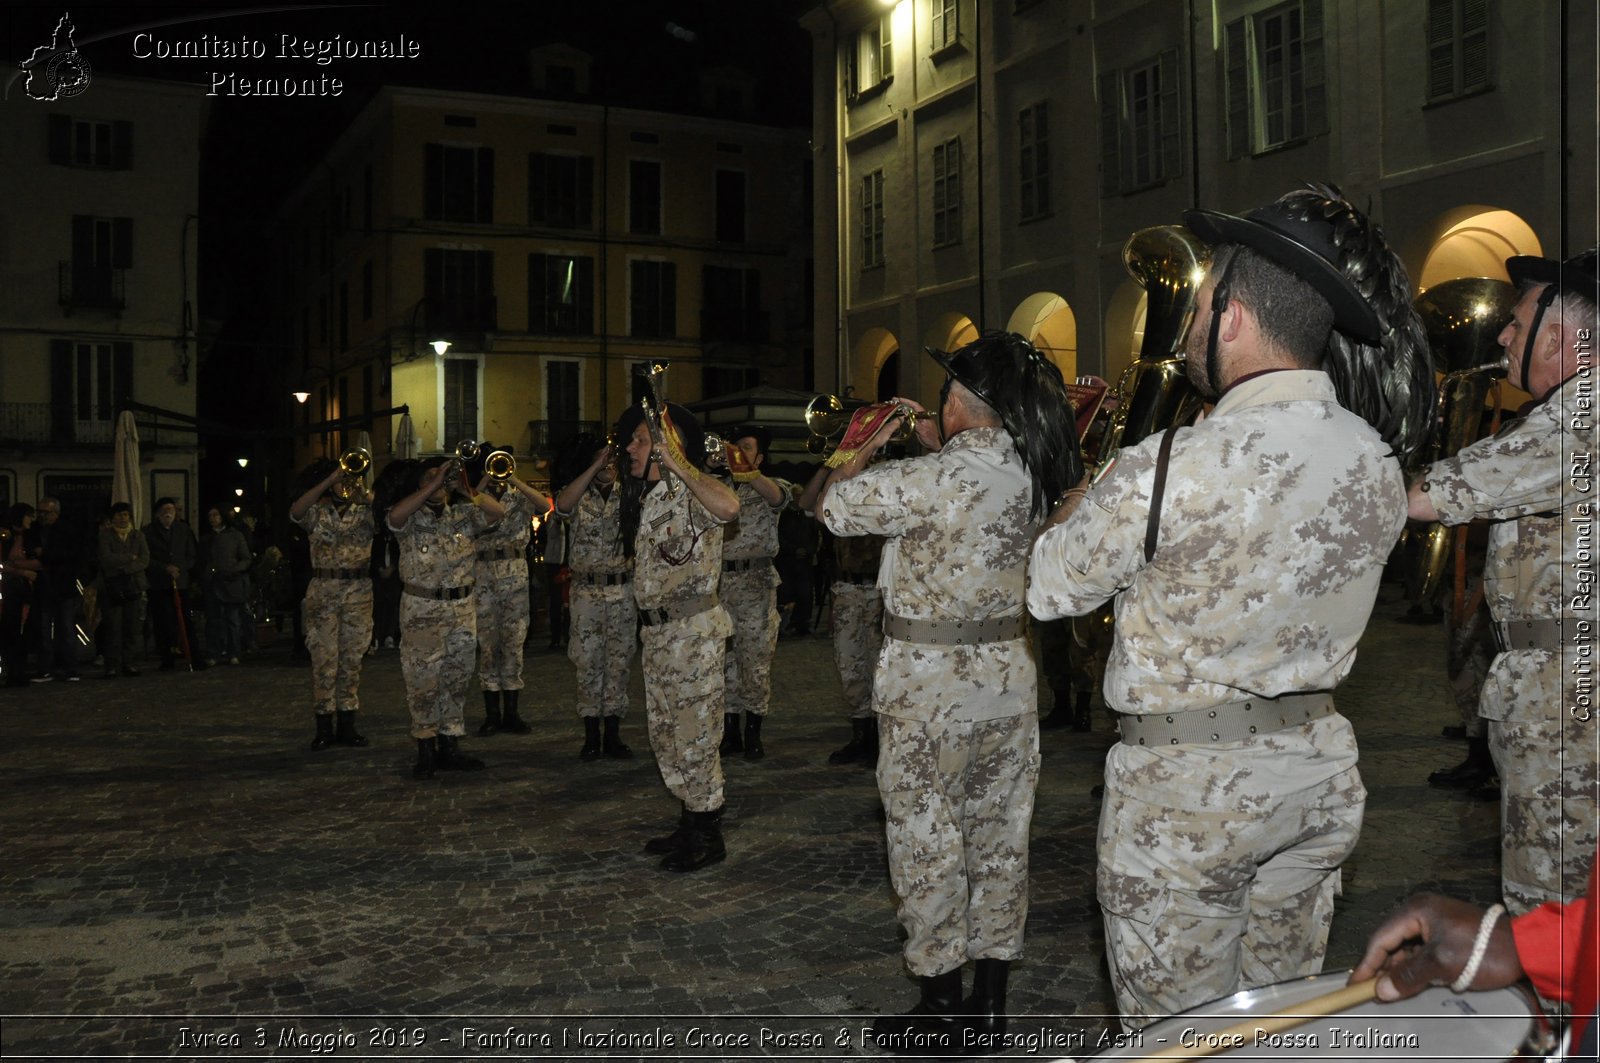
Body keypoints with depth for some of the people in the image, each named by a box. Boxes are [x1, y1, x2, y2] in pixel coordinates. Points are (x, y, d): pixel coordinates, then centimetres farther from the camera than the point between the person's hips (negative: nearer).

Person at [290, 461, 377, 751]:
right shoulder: (316, 513, 3)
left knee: (352, 660, 6)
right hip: (323, 591, -2)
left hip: (359, 591, 2)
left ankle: (347, 725, 13)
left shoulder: (365, 512, 8)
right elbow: (295, 511, -19)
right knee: (324, 660, -3)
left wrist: (364, 493, -20)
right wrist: (330, 480, -22)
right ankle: (324, 727, 3)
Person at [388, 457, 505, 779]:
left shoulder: (463, 516, 8)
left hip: (462, 608, 4)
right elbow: (395, 515, -25)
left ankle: (449, 749, 17)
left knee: (456, 683, 9)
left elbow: (497, 512, -6)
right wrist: (433, 485, -26)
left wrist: (467, 490, -19)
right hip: (422, 610, -4)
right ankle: (426, 751, 7)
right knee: (423, 683, -2)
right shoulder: (411, 519, -2)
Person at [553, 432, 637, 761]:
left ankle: (613, 734, 14)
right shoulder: (577, 495, -2)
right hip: (587, 589, -2)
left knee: (619, 662, 5)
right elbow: (562, 505, -25)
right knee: (588, 663, 2)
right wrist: (594, 468, -27)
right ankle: (591, 736, 12)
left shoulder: (627, 494, 4)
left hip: (624, 589, 2)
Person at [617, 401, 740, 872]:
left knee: (694, 736, -1)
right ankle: (690, 825, 29)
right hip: (657, 630, 10)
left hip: (693, 629, -10)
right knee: (664, 735, 16)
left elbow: (727, 506, -38)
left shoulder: (689, 492, -15)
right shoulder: (646, 495, 13)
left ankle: (708, 837, 11)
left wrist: (676, 461, -33)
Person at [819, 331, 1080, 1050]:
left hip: (929, 679, -7)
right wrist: (934, 446, 17)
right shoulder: (1031, 476, 1)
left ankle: (941, 1009, 16)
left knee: (926, 837, 6)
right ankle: (988, 1005, 25)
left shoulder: (938, 476, -22)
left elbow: (837, 506, -11)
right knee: (998, 835, 13)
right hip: (1008, 672, 7)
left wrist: (872, 442, 3)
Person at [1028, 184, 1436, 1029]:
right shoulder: (1378, 461, -2)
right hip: (1317, 771, 6)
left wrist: (1089, 485, 8)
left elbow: (1049, 590, -8)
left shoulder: (1169, 468, -23)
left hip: (1186, 782, -6)